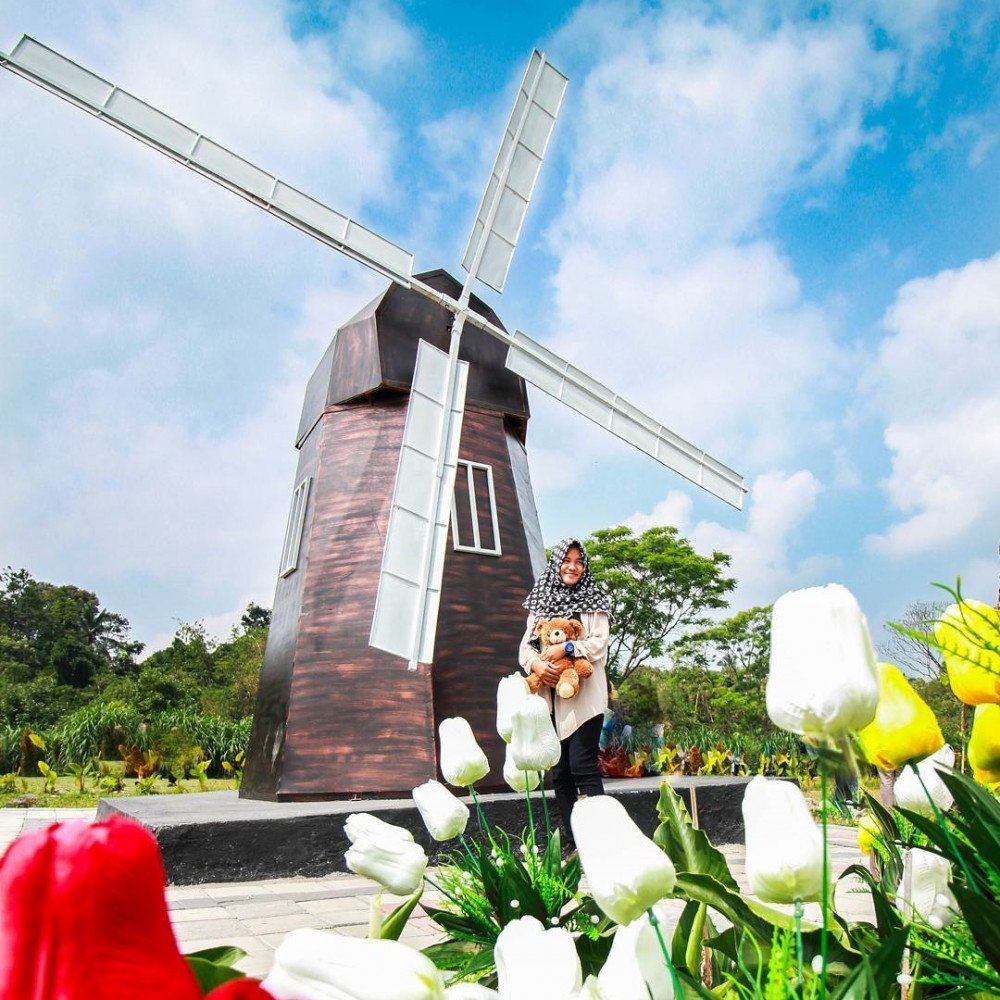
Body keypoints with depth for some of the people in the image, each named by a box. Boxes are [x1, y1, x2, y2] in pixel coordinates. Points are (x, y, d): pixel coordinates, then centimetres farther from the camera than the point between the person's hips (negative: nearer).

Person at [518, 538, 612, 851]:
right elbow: (525, 646, 9)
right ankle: (572, 844, 13)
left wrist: (566, 647, -17)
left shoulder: (593, 601, 7)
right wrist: (537, 665, -11)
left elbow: (599, 644, -3)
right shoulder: (540, 603, 15)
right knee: (560, 772, 5)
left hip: (583, 694, -4)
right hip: (551, 697, 4)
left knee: (582, 766, -11)